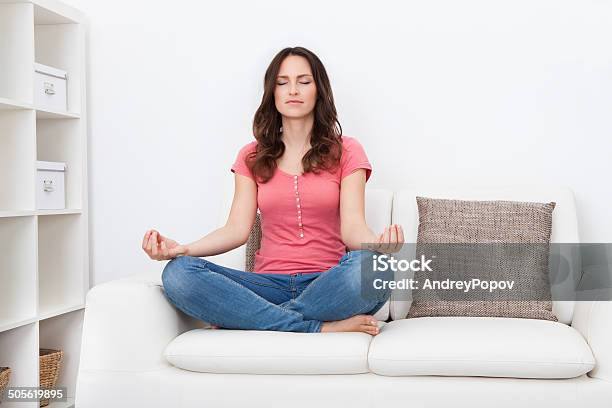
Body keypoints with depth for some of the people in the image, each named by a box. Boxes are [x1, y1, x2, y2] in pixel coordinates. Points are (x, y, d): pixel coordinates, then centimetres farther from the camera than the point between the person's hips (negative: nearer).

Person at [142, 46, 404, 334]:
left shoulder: (346, 151, 9)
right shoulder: (252, 157, 15)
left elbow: (352, 226, -3)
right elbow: (237, 229, 4)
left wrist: (376, 244, -28)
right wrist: (182, 249, -14)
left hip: (328, 285, -2)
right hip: (270, 283, 2)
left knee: (368, 267, -37)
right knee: (177, 273, -24)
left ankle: (247, 318, -21)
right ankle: (322, 328, -27)